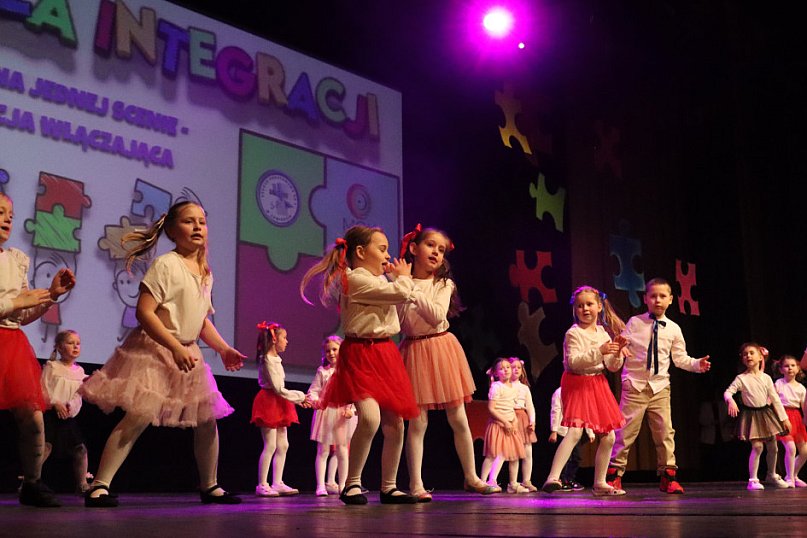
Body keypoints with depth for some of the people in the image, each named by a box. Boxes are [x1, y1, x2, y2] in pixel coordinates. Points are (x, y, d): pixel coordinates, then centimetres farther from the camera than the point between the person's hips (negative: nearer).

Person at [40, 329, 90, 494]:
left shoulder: (79, 371, 13)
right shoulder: (51, 366, -1)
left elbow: (79, 394, 10)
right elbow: (42, 388, -7)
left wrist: (71, 406, -10)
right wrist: (55, 403, -18)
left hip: (69, 415, 5)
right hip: (50, 413, -5)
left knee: (80, 448, 2)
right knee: (46, 445, -20)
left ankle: (82, 484, 12)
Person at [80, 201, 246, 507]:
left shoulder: (206, 274, 12)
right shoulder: (166, 264, -13)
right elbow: (144, 312, -20)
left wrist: (223, 349, 5)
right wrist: (175, 347, -25)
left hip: (187, 353, 8)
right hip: (155, 349, -8)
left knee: (208, 419, 9)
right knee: (139, 416, -17)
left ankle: (209, 487, 22)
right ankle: (99, 486, -9)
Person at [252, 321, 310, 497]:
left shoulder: (275, 359, 16)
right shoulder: (268, 359, -15)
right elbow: (278, 389, -18)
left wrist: (299, 399, 8)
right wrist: (300, 397, -11)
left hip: (278, 404, 10)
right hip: (269, 403, -10)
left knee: (282, 445, 9)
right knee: (270, 445, -9)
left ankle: (277, 483, 13)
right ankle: (262, 485, -3)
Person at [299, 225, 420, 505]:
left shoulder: (377, 282, 20)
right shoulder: (356, 279, -12)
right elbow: (402, 293, -15)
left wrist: (399, 277, 23)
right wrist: (404, 276, 3)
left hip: (384, 354, 10)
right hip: (360, 355, -10)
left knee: (394, 424, 8)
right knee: (370, 417, -25)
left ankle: (389, 487, 20)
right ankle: (352, 484, -10)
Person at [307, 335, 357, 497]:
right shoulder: (322, 371, 6)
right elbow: (313, 390, 2)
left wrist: (351, 409, -15)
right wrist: (315, 400, -19)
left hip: (344, 415, 0)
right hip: (325, 413, 0)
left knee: (342, 451, 4)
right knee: (323, 451, 0)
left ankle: (342, 485, 14)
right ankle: (320, 486, 2)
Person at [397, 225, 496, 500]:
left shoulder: (444, 284, 3)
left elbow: (437, 315, -14)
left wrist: (413, 291, -19)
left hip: (443, 348, 2)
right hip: (415, 351, -1)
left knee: (459, 420, 7)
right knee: (417, 422, -4)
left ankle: (471, 477, 20)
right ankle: (415, 484, 3)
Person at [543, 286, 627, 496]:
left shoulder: (604, 334, 8)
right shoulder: (573, 333, -9)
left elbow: (612, 367, 8)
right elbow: (573, 362, -22)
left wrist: (617, 353, -12)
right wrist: (599, 351, -28)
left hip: (598, 386, 7)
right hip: (577, 385, -7)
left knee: (608, 437, 8)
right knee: (575, 431, -23)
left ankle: (599, 483, 20)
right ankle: (553, 477, -29)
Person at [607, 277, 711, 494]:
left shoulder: (673, 329, 5)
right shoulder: (634, 322, 0)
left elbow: (680, 358, 9)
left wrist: (697, 364, -7)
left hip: (660, 386, 2)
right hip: (635, 385, -2)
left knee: (665, 431, 2)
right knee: (626, 430, -2)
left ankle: (668, 476, 14)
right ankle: (614, 475, 9)